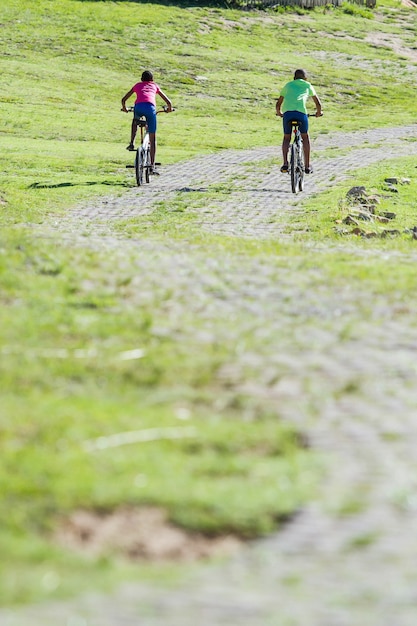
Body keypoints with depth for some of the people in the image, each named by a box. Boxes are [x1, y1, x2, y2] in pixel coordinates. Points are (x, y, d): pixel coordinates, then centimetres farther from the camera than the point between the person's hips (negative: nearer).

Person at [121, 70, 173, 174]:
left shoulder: (137, 85, 31)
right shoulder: (155, 86, 30)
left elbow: (123, 99, 34)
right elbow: (168, 102, 28)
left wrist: (124, 108, 55)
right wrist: (169, 108, 50)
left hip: (138, 107, 1)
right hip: (150, 108, -1)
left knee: (135, 120, 40)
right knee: (152, 138, 10)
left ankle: (132, 143, 26)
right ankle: (152, 166, 5)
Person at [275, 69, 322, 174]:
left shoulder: (288, 85, 29)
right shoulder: (308, 85, 27)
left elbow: (278, 105, 35)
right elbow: (318, 103, 33)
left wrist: (279, 113, 55)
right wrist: (319, 112, 54)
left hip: (287, 112, 1)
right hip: (301, 112, -1)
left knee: (286, 138, 19)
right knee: (305, 137, 19)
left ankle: (285, 164, 3)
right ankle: (307, 166, 17)